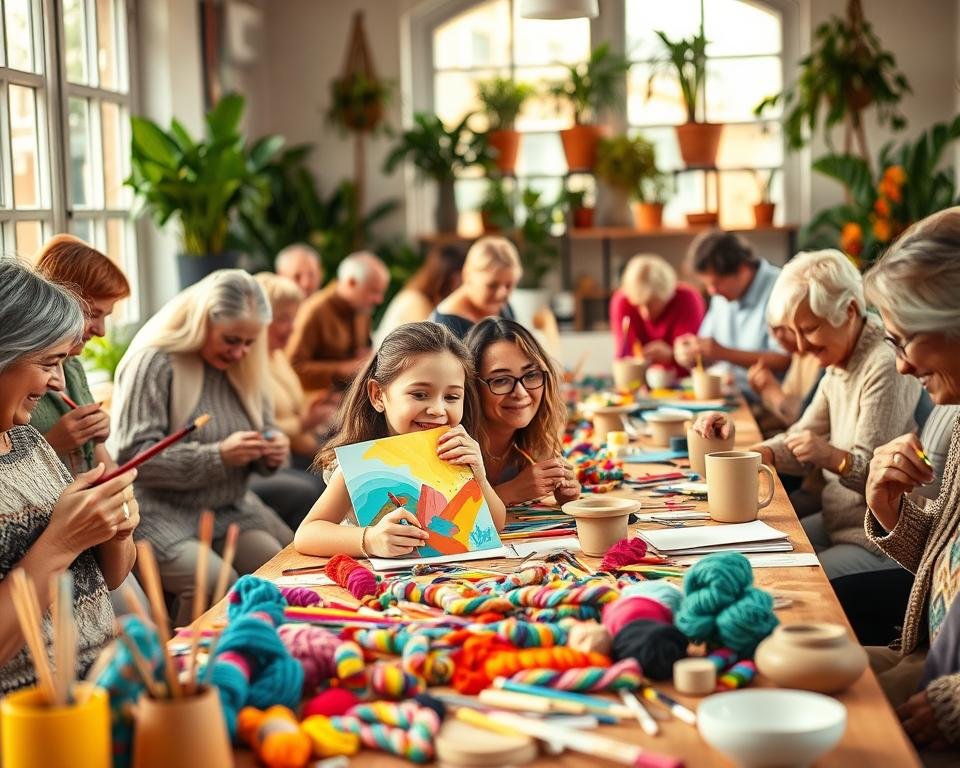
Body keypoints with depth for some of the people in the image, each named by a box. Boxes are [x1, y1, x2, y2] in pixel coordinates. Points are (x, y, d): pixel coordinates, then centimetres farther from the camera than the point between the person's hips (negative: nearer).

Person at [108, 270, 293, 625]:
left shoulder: (240, 364, 9)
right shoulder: (153, 362, -14)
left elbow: (264, 428, 19)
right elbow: (133, 455, -20)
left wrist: (272, 448, -6)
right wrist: (218, 455, -26)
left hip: (230, 509, 7)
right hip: (162, 511, -7)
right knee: (216, 583, -29)